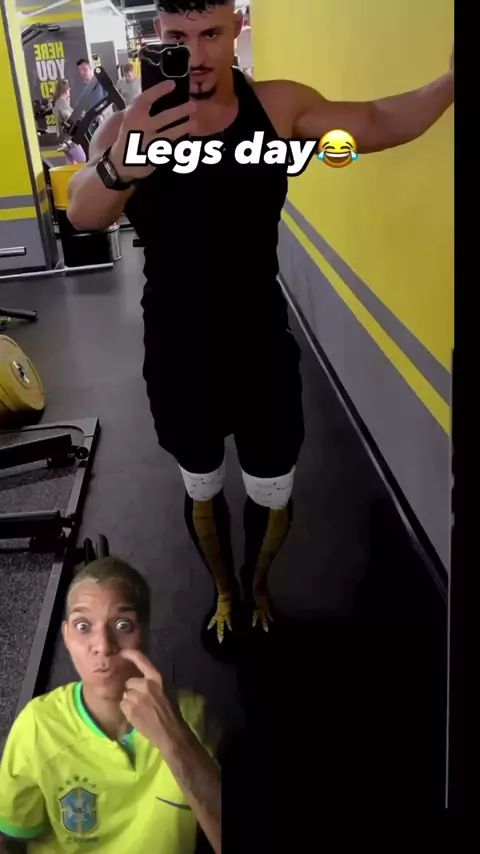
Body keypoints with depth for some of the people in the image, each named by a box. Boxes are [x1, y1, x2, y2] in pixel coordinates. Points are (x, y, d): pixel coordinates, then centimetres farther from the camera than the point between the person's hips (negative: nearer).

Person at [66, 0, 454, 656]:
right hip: (177, 359, 0)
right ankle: (226, 593, 49)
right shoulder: (130, 123, -13)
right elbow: (82, 215, -30)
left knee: (273, 495, 13)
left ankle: (257, 583, 48)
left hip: (261, 349, 1)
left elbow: (378, 123, 4)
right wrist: (116, 168, -53)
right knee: (203, 491, 19)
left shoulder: (278, 106, -7)